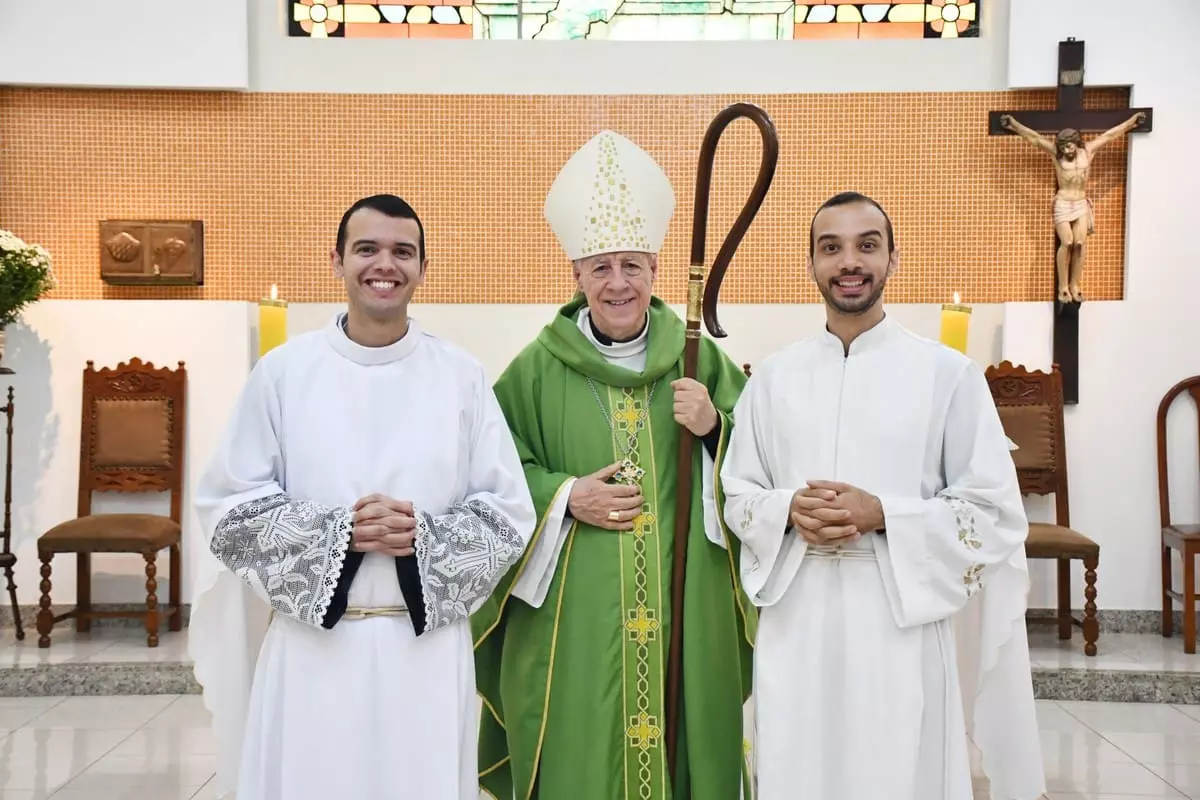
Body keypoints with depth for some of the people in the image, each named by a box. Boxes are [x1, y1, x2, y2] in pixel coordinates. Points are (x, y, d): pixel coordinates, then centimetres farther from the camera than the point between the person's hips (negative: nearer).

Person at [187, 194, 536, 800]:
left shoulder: (462, 377, 0)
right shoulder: (282, 371, 0)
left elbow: (509, 515, 1)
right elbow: (227, 508, -1)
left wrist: (425, 537, -16)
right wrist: (337, 532, -15)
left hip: (429, 648, 1)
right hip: (310, 645, 0)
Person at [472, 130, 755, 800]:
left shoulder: (701, 361, 4)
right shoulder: (537, 370, 0)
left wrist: (714, 430, -11)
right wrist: (564, 496, -13)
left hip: (686, 619, 1)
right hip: (573, 624, -1)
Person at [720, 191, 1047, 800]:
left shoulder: (949, 373, -2)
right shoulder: (772, 377, 7)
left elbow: (995, 510, -3)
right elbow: (737, 495, 11)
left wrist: (882, 515, -16)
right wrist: (789, 511, -11)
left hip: (902, 619, -2)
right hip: (795, 620, 3)